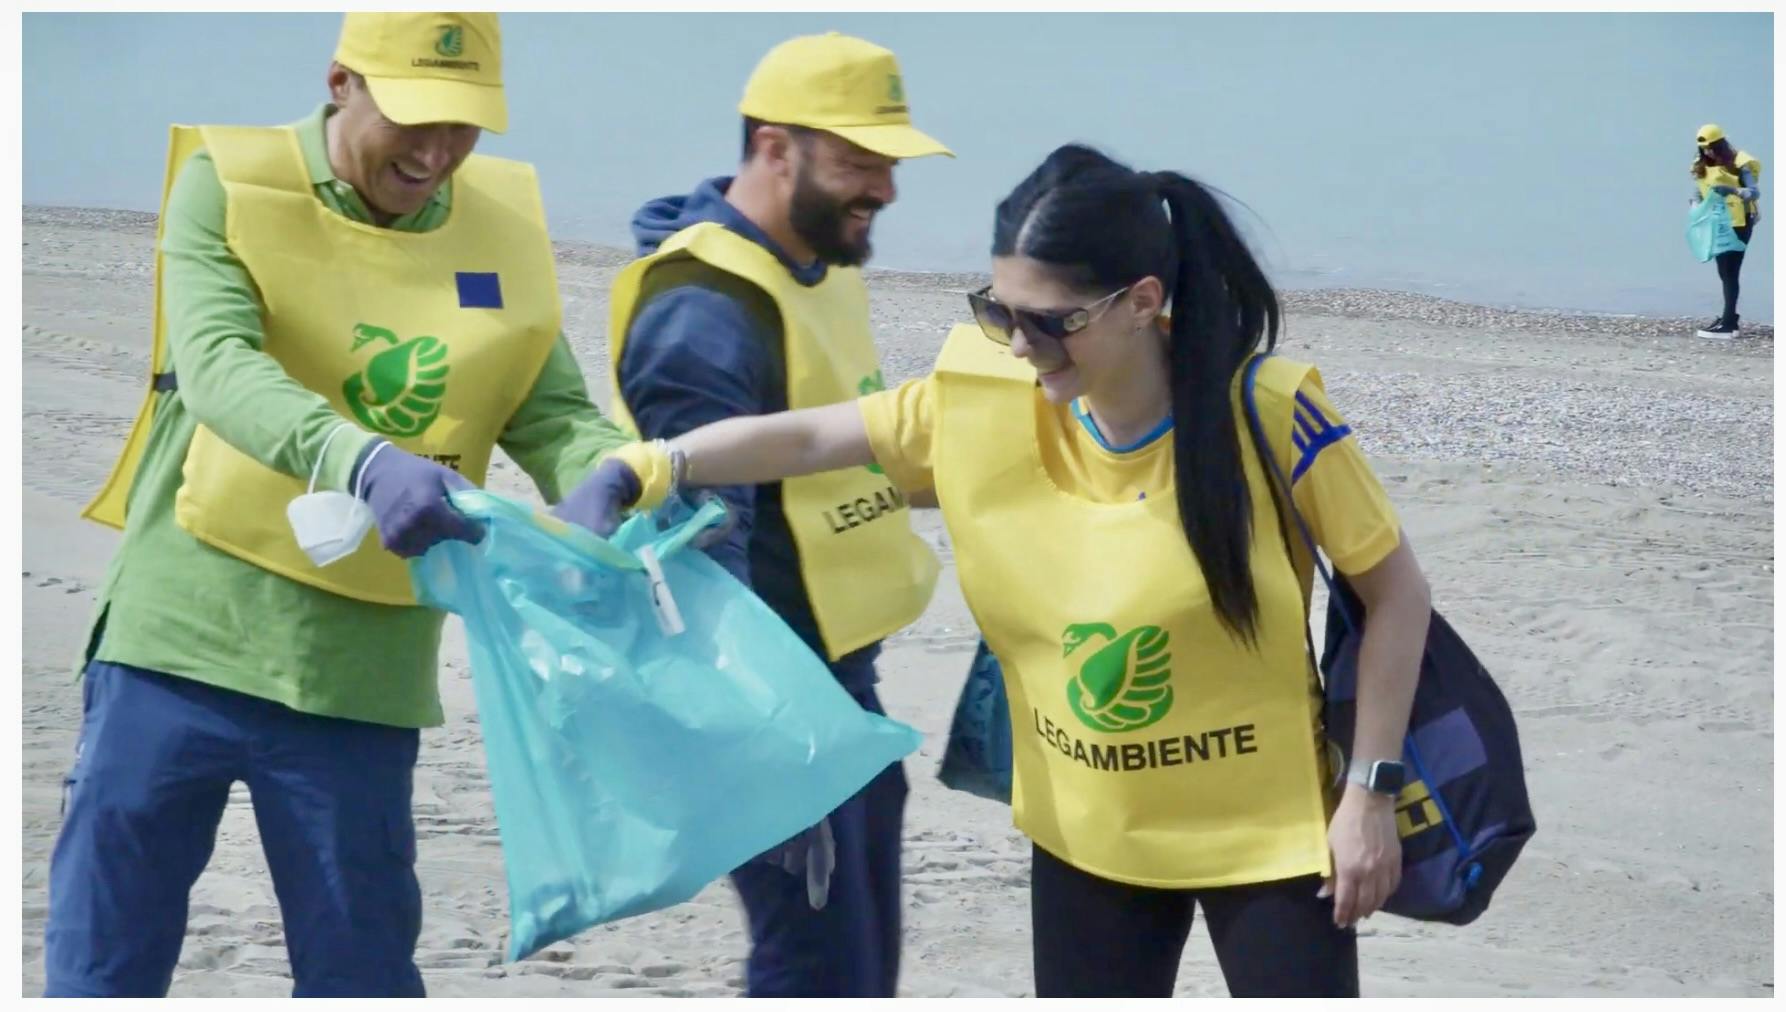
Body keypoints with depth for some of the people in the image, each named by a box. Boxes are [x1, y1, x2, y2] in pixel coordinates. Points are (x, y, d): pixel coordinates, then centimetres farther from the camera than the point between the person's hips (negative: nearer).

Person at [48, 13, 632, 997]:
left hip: (359, 680, 2)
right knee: (102, 957, 4)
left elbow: (557, 416, 2)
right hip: (185, 641, -2)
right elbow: (215, 363, -22)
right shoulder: (229, 185, -7)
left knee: (361, 969, 9)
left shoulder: (501, 225, 4)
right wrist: (363, 460, -40)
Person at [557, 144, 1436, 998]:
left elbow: (1396, 589, -11)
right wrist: (640, 470, -16)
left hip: (1264, 827, -4)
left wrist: (1371, 791, -13)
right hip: (1085, 828, 4)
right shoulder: (983, 400, -12)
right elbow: (809, 438, -2)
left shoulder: (1265, 413, -21)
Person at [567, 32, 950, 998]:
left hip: (842, 675, 10)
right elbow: (704, 551, -26)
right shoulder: (703, 311, -21)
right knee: (818, 973, -8)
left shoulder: (824, 268, 10)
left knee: (864, 969, 16)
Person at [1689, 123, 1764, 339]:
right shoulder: (1702, 167, 7)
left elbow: (1755, 192, -23)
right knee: (1724, 272, 12)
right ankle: (1730, 319, 22)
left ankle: (1728, 324, -13)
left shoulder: (1739, 164, -13)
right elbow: (1697, 196, 10)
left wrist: (1732, 190, -40)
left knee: (1730, 272, -11)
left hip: (1739, 224, -7)